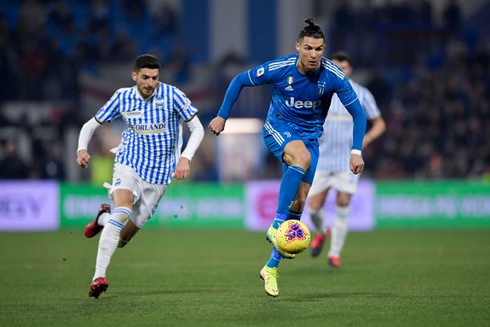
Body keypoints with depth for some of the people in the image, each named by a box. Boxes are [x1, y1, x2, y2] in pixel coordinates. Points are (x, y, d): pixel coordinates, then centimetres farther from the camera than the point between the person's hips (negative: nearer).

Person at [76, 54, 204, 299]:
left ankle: (104, 218, 41)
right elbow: (91, 125, 6)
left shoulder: (171, 95, -10)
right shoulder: (122, 97, -4)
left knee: (123, 238, 4)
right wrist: (82, 148, -13)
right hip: (129, 166, -1)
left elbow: (197, 128, -6)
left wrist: (185, 157, -22)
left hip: (159, 175, 1)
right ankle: (99, 276, -30)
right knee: (123, 210, -32)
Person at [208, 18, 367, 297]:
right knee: (302, 157, -37)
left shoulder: (333, 76, -17)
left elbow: (358, 113, -7)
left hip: (310, 135, 3)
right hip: (278, 128, -3)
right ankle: (276, 226, -33)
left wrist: (357, 152, -14)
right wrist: (222, 116, -1)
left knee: (299, 203, -4)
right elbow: (240, 81, -4)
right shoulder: (279, 68, -20)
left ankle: (272, 266, 9)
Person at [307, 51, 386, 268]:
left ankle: (334, 254, 5)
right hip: (321, 158, 1)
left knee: (342, 207, -8)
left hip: (348, 159, -1)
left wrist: (367, 138, -12)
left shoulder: (362, 94, -1)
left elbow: (379, 123, 7)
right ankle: (321, 233, 33)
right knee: (313, 207, -1)